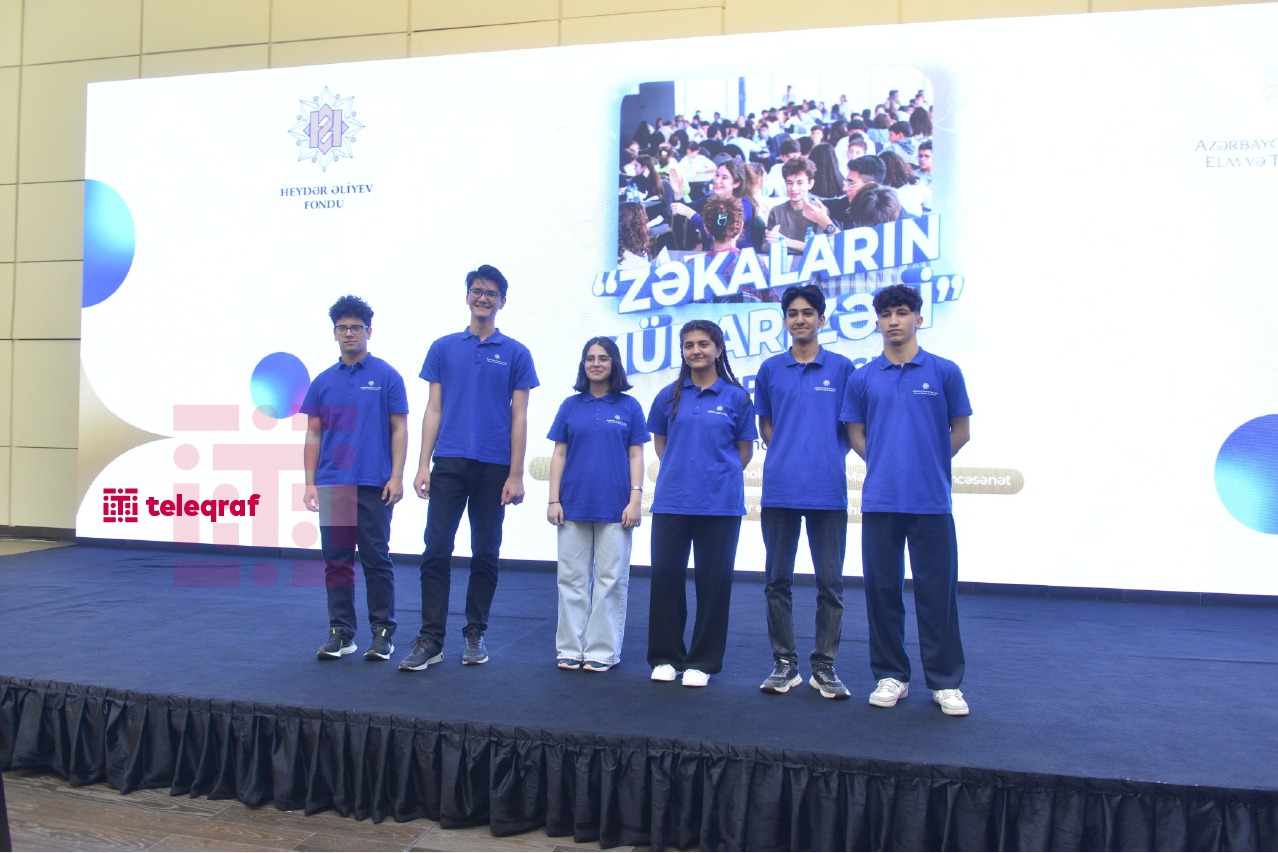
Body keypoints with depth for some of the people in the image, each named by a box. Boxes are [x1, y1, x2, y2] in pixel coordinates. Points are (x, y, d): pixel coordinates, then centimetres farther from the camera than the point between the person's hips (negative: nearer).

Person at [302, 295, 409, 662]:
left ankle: (383, 632, 12)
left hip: (374, 485, -4)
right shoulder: (323, 382, 10)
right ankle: (341, 632, 17)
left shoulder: (387, 376, 0)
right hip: (332, 485, 4)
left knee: (376, 559, 2)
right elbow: (313, 435, 12)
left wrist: (396, 477, -10)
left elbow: (399, 429, -2)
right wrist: (310, 482, 5)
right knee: (336, 560, 8)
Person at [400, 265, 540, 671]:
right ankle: (430, 639, 5)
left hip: (494, 468, -1)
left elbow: (519, 418, 1)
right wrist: (423, 464, -2)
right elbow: (434, 410, 7)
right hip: (449, 464, 1)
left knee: (485, 554, 8)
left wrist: (515, 475, -6)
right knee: (436, 551, -2)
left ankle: (475, 635, 19)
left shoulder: (515, 354, 4)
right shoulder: (443, 348, 9)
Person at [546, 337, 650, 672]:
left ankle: (603, 650, 11)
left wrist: (635, 499, -6)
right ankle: (570, 648, 15)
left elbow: (636, 456, 3)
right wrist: (553, 500, 1)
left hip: (614, 506, -2)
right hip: (574, 504, 2)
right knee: (572, 577, 6)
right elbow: (559, 455, 8)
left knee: (610, 579, 2)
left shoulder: (629, 406, 4)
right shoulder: (571, 405, 8)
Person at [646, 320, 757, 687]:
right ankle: (665, 656, 19)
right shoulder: (670, 395, 6)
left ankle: (703, 661, 17)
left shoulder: (736, 396, 1)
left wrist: (719, 474, 7)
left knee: (713, 581, 4)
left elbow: (745, 450, 8)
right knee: (665, 576, 4)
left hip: (720, 503, -2)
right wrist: (681, 470, 12)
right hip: (671, 501, 2)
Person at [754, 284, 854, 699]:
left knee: (830, 582, 4)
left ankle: (824, 666, 16)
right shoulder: (770, 369, 8)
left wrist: (830, 458, -2)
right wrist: (784, 455, 4)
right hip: (779, 489, 2)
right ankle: (784, 663, 18)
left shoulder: (841, 368, 4)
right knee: (777, 580, 7)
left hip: (828, 490, -1)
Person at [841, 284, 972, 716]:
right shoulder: (862, 378, 7)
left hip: (931, 500, -1)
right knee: (882, 591, 7)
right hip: (880, 501, 2)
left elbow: (961, 431, 8)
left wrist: (925, 462, 7)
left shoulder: (945, 372, 2)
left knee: (937, 592, 3)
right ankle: (891, 676, 20)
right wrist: (888, 463, 5)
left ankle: (945, 682, 15)